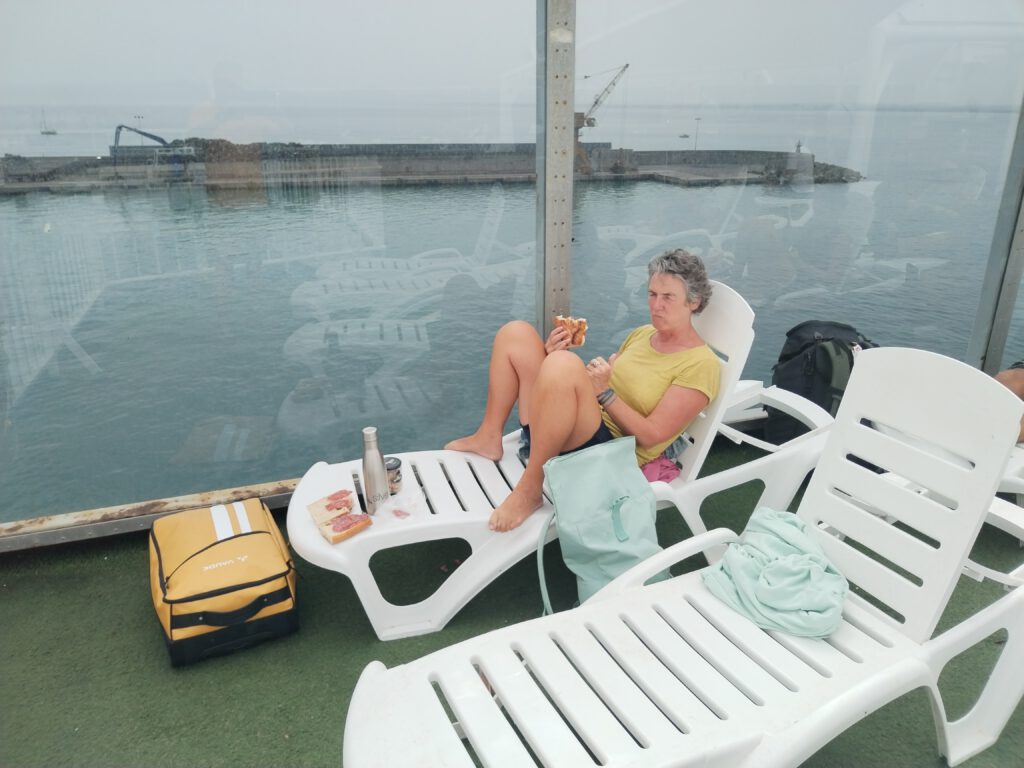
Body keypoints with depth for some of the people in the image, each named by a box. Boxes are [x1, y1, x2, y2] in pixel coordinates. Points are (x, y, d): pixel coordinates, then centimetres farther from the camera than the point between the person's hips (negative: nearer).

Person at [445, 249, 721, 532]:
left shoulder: (700, 363, -6)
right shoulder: (642, 333, 17)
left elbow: (651, 435, -13)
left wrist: (605, 393, -22)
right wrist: (555, 355, 0)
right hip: (583, 427, 8)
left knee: (563, 364, -37)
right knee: (515, 332, -1)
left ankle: (529, 490, -27)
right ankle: (489, 439, 2)